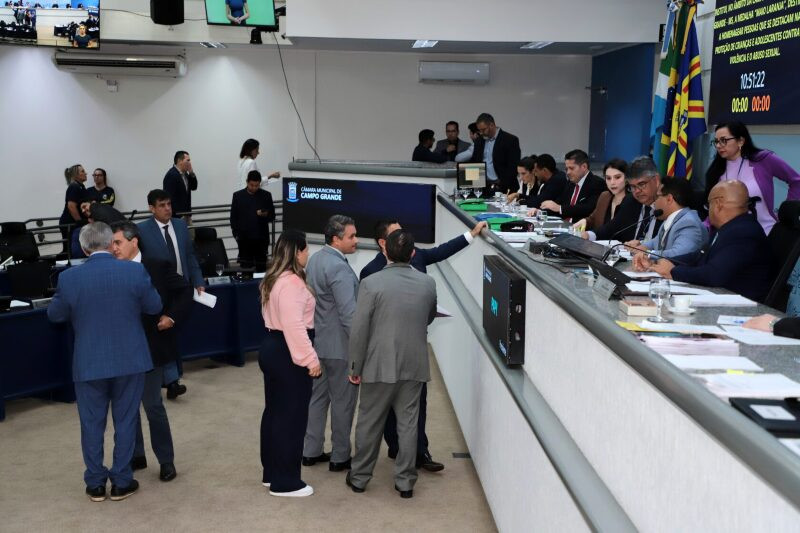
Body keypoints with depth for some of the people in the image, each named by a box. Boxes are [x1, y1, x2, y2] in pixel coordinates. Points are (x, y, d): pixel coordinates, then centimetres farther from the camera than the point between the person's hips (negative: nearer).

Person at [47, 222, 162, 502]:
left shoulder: (69, 277, -9)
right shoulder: (135, 271, -10)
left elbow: (55, 315, 5)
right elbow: (154, 307, 1)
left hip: (88, 363, 0)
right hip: (130, 360, 0)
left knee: (92, 424, 13)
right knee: (125, 421, 11)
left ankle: (95, 484, 21)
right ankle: (121, 482, 18)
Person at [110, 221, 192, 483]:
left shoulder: (159, 267, -6)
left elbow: (185, 292, 1)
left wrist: (173, 317, -9)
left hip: (150, 346, -4)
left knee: (152, 404, -1)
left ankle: (166, 460, 13)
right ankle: (136, 455, 27)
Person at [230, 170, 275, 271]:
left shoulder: (266, 195, 4)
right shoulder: (238, 195, 4)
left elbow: (272, 216, 5)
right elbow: (233, 217, 6)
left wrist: (265, 214, -16)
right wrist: (236, 234, -2)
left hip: (261, 238, 0)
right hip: (244, 239, 0)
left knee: (261, 268, 2)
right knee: (245, 268, 2)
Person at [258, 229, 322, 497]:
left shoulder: (273, 279, 12)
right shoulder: (291, 282, -21)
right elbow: (294, 326, -27)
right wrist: (310, 358, -24)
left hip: (272, 348, 11)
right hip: (287, 354, -11)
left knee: (274, 411, 16)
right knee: (292, 416, -2)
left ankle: (271, 473, 27)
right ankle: (285, 482, 6)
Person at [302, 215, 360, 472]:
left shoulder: (314, 260, 7)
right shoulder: (339, 268, -22)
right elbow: (349, 313, -25)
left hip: (317, 341, 9)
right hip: (339, 345, -9)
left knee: (317, 396, 16)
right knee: (342, 401, 4)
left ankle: (311, 451, 24)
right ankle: (340, 457, 14)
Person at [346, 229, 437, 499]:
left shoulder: (371, 283, -14)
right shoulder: (428, 283, -2)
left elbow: (359, 330, -12)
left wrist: (355, 368, -2)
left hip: (379, 365, -2)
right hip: (414, 365, 3)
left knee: (369, 423, 12)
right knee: (408, 423, 11)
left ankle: (359, 477, 25)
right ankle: (405, 481, 18)